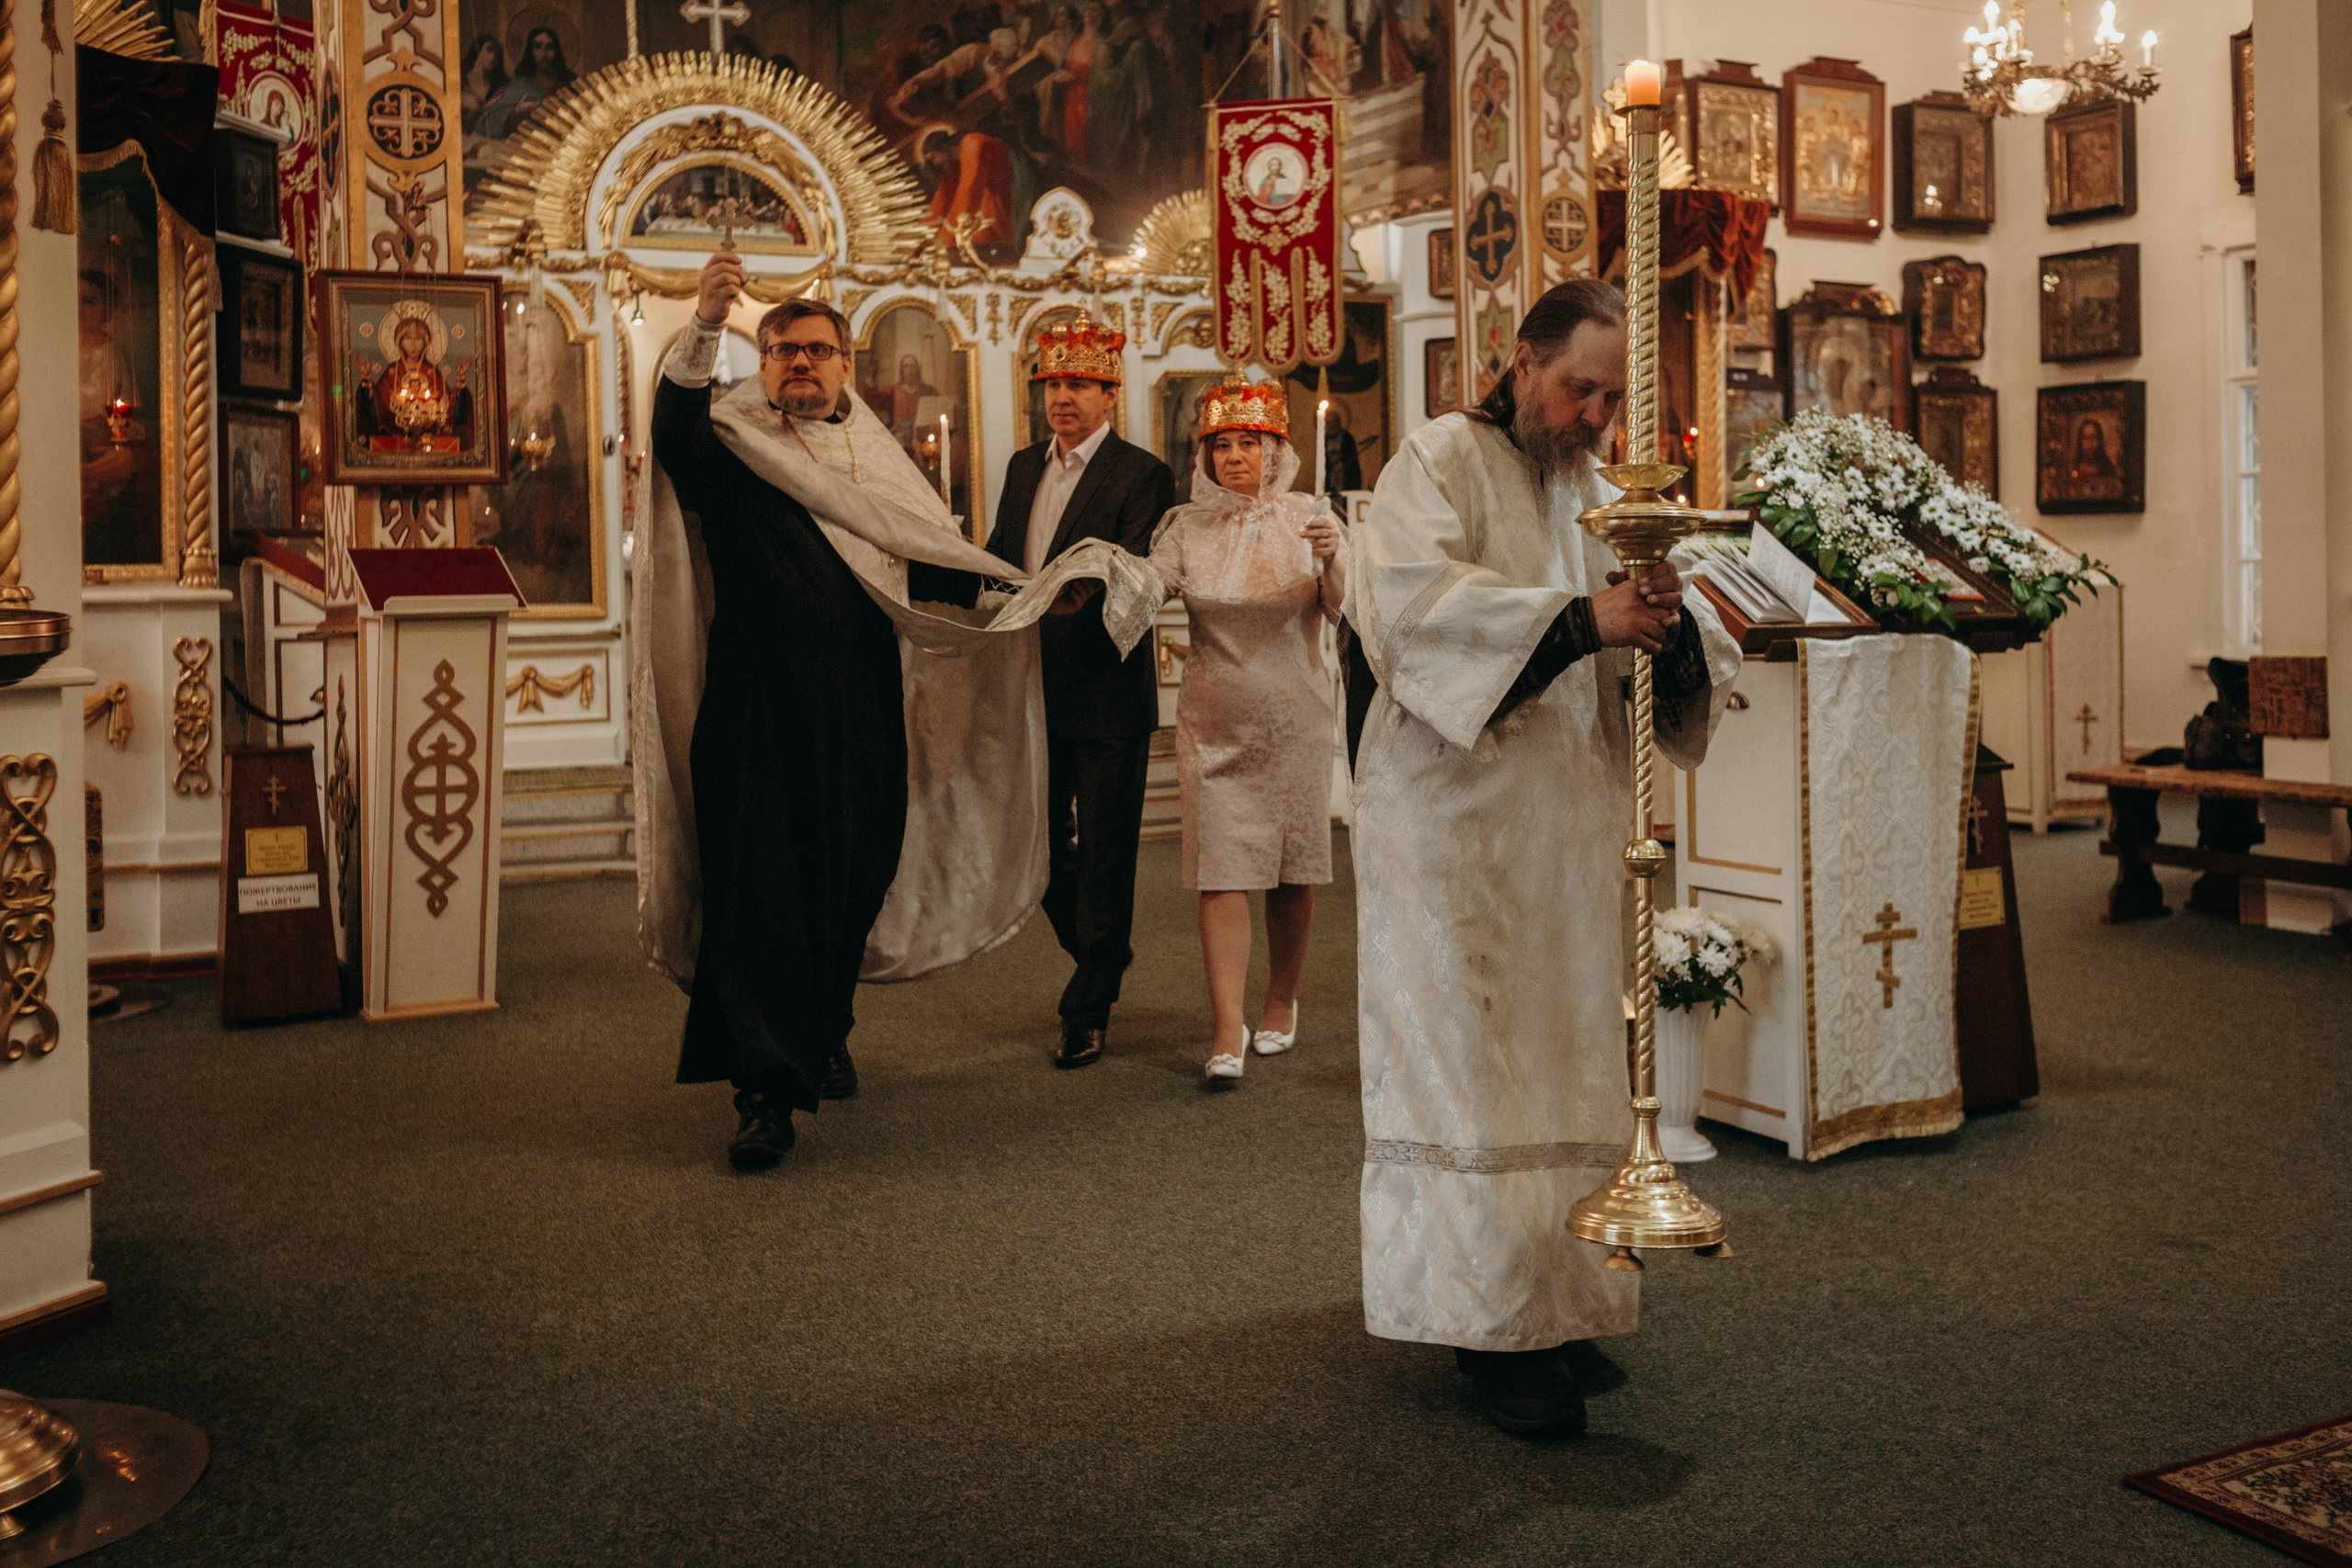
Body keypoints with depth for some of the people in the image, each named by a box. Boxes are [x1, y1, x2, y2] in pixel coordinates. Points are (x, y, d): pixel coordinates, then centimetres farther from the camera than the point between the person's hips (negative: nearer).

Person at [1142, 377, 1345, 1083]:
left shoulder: (1304, 520, -1)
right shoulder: (1186, 528, 3)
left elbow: (1343, 611, -9)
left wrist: (1333, 559, -28)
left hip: (1294, 720, 0)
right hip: (1213, 724, 0)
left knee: (1292, 870, 9)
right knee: (1220, 873, -7)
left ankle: (1281, 1000, 29)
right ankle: (1228, 1029, -7)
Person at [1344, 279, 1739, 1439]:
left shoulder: (1604, 495, 17)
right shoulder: (1440, 462, -2)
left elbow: (1694, 665, 10)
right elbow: (1413, 594, -22)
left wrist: (1669, 622, -14)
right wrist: (1580, 618, -29)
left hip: (1568, 824, 7)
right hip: (1454, 819, -6)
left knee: (1562, 1053, 9)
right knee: (1472, 1060, -5)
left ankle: (1551, 1287, 21)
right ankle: (1506, 1323, 0)